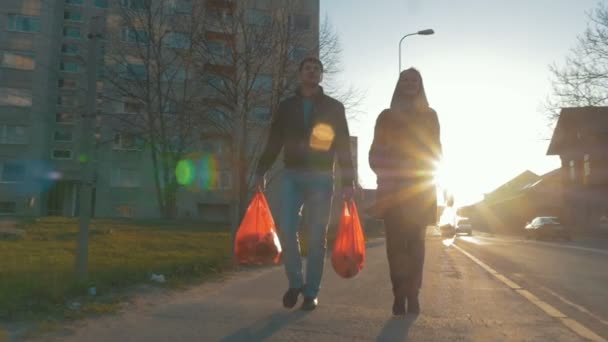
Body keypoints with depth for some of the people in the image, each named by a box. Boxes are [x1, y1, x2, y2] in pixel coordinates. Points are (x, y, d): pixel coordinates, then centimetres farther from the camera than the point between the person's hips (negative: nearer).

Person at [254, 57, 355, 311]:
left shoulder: (334, 107, 7)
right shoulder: (287, 106, 12)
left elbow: (343, 146, 3)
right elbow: (274, 142, 10)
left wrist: (348, 181, -5)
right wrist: (261, 171, 1)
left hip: (321, 178, -1)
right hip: (292, 176, 1)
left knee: (316, 237, 0)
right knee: (286, 230, -8)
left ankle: (311, 293, 10)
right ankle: (295, 282, 13)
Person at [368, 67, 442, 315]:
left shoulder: (429, 116, 13)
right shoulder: (386, 116, 13)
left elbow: (435, 151, 8)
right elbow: (376, 152, 7)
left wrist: (423, 173, -8)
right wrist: (384, 174, -9)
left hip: (420, 187, 0)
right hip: (392, 188, 0)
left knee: (415, 241, -5)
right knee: (396, 241, -5)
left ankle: (411, 295, -1)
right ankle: (400, 295, -3)